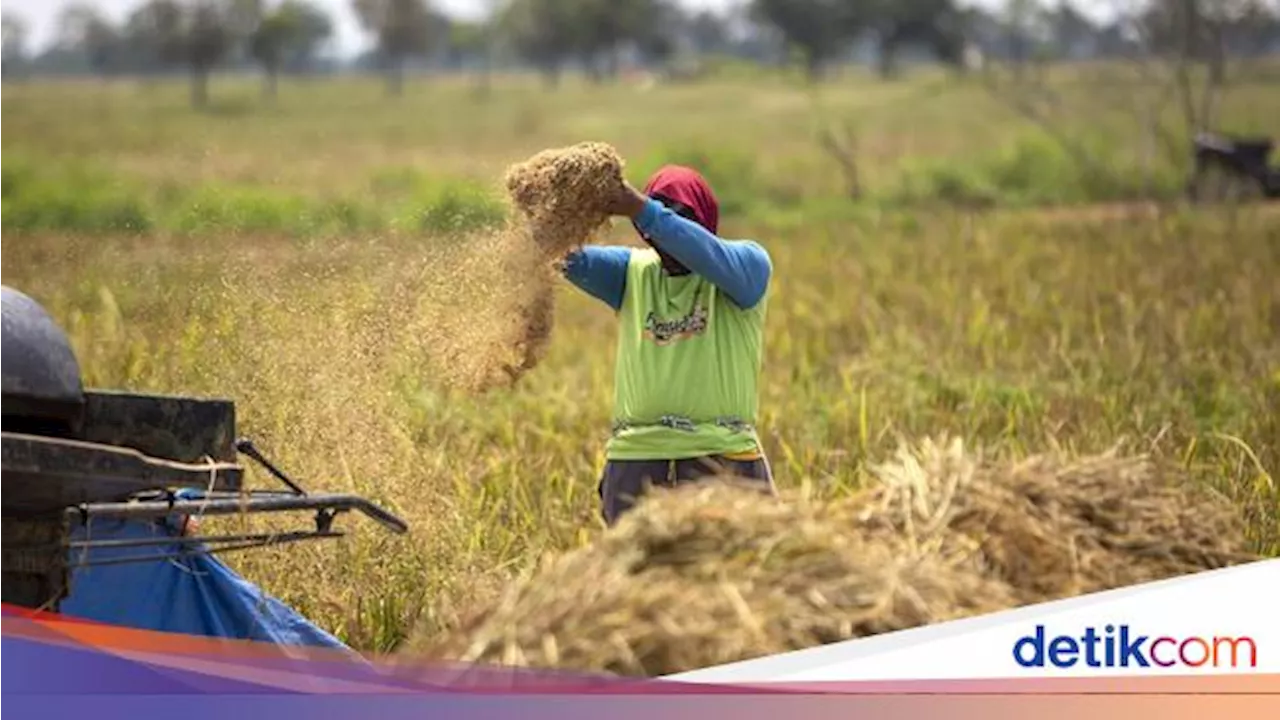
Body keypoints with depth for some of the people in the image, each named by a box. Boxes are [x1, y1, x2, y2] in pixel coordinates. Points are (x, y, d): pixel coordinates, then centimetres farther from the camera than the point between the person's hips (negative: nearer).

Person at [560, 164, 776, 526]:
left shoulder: (748, 265, 0)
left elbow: (705, 254, -23)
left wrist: (641, 210, -33)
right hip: (635, 461, 3)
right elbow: (576, 261, -8)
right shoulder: (632, 272, 11)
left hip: (722, 460, -3)